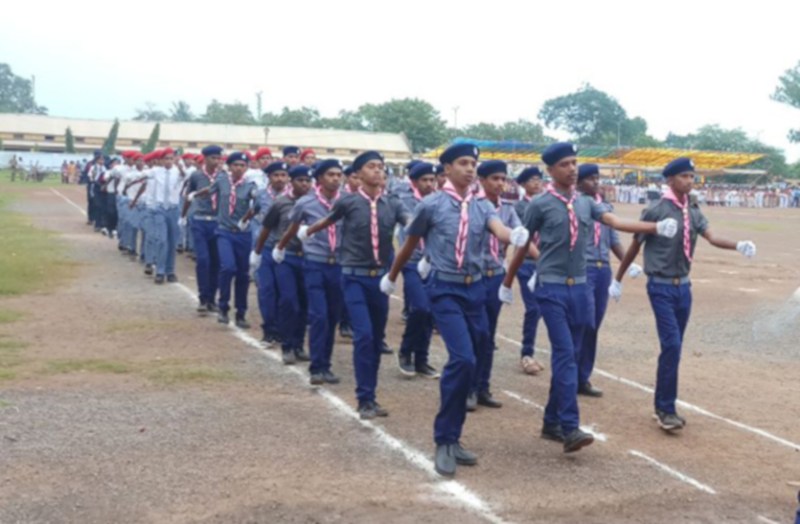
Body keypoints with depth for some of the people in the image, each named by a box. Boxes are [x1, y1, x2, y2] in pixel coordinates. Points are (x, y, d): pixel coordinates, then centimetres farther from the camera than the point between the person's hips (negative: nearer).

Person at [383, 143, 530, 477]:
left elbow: (498, 229, -15)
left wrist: (514, 236, -39)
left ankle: (451, 438, 24)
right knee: (463, 360, -19)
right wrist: (391, 277, 20)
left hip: (475, 289, 5)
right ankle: (444, 442, -6)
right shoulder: (431, 205, -5)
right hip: (445, 290, -5)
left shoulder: (482, 207, 6)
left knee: (464, 363, 10)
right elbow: (410, 244, 8)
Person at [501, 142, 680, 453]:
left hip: (579, 287, 6)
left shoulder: (586, 204, 10)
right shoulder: (540, 205, -4)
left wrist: (657, 227, -18)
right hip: (551, 288, -6)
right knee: (564, 354, -14)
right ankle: (570, 428, -16)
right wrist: (507, 284, 8)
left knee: (567, 355, 10)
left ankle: (552, 422, 20)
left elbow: (616, 223, -4)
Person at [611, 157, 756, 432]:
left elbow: (712, 238, -7)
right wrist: (618, 280, 3)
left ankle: (663, 405, 22)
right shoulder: (656, 211, -11)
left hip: (683, 286, 6)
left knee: (674, 347, 11)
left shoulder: (693, 212, 6)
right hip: (661, 287, -6)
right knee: (672, 345, -13)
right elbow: (635, 246, -4)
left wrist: (738, 245, -27)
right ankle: (666, 409, -4)